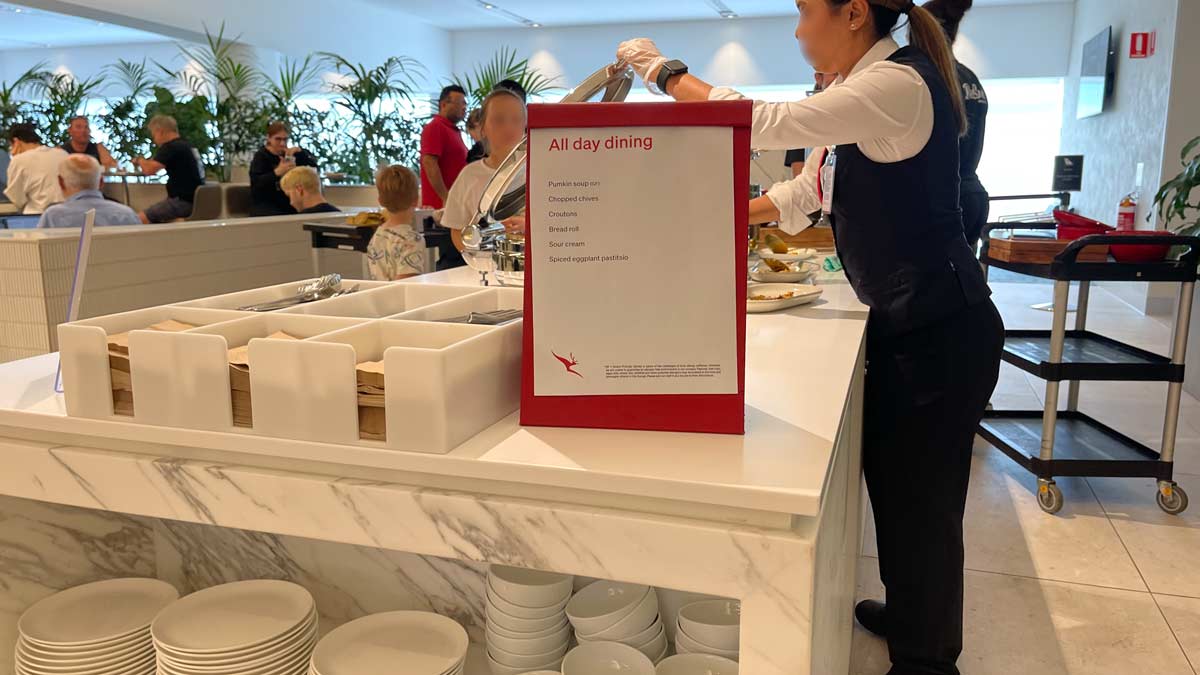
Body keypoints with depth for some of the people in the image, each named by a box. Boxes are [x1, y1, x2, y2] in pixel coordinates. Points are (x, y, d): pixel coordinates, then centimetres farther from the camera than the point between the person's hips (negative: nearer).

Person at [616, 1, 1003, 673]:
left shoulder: (898, 83, -20)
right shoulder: (870, 88, 11)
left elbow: (767, 123, -24)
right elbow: (809, 191, 18)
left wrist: (666, 71, -13)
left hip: (941, 328, -9)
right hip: (907, 321, 9)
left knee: (921, 497, 4)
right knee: (891, 475, 20)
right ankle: (907, 613, 41)